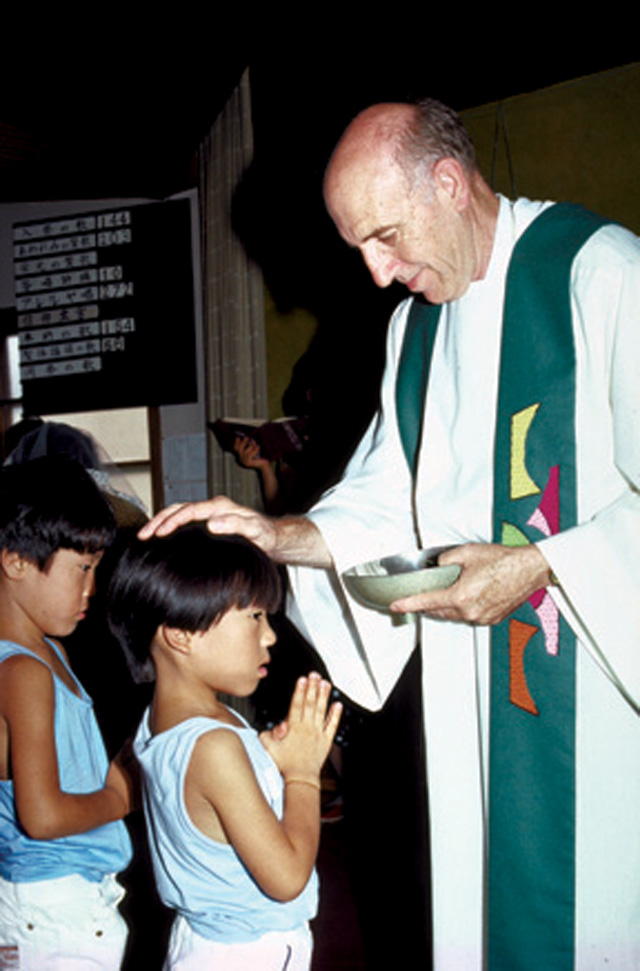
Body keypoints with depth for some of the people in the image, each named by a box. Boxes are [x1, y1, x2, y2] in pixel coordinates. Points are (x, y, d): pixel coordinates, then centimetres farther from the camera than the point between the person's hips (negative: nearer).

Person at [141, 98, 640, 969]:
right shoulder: (417, 317, 13)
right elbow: (388, 496, 15)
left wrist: (537, 566, -21)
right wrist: (280, 536, 0)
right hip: (477, 692, 6)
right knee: (484, 900, 12)